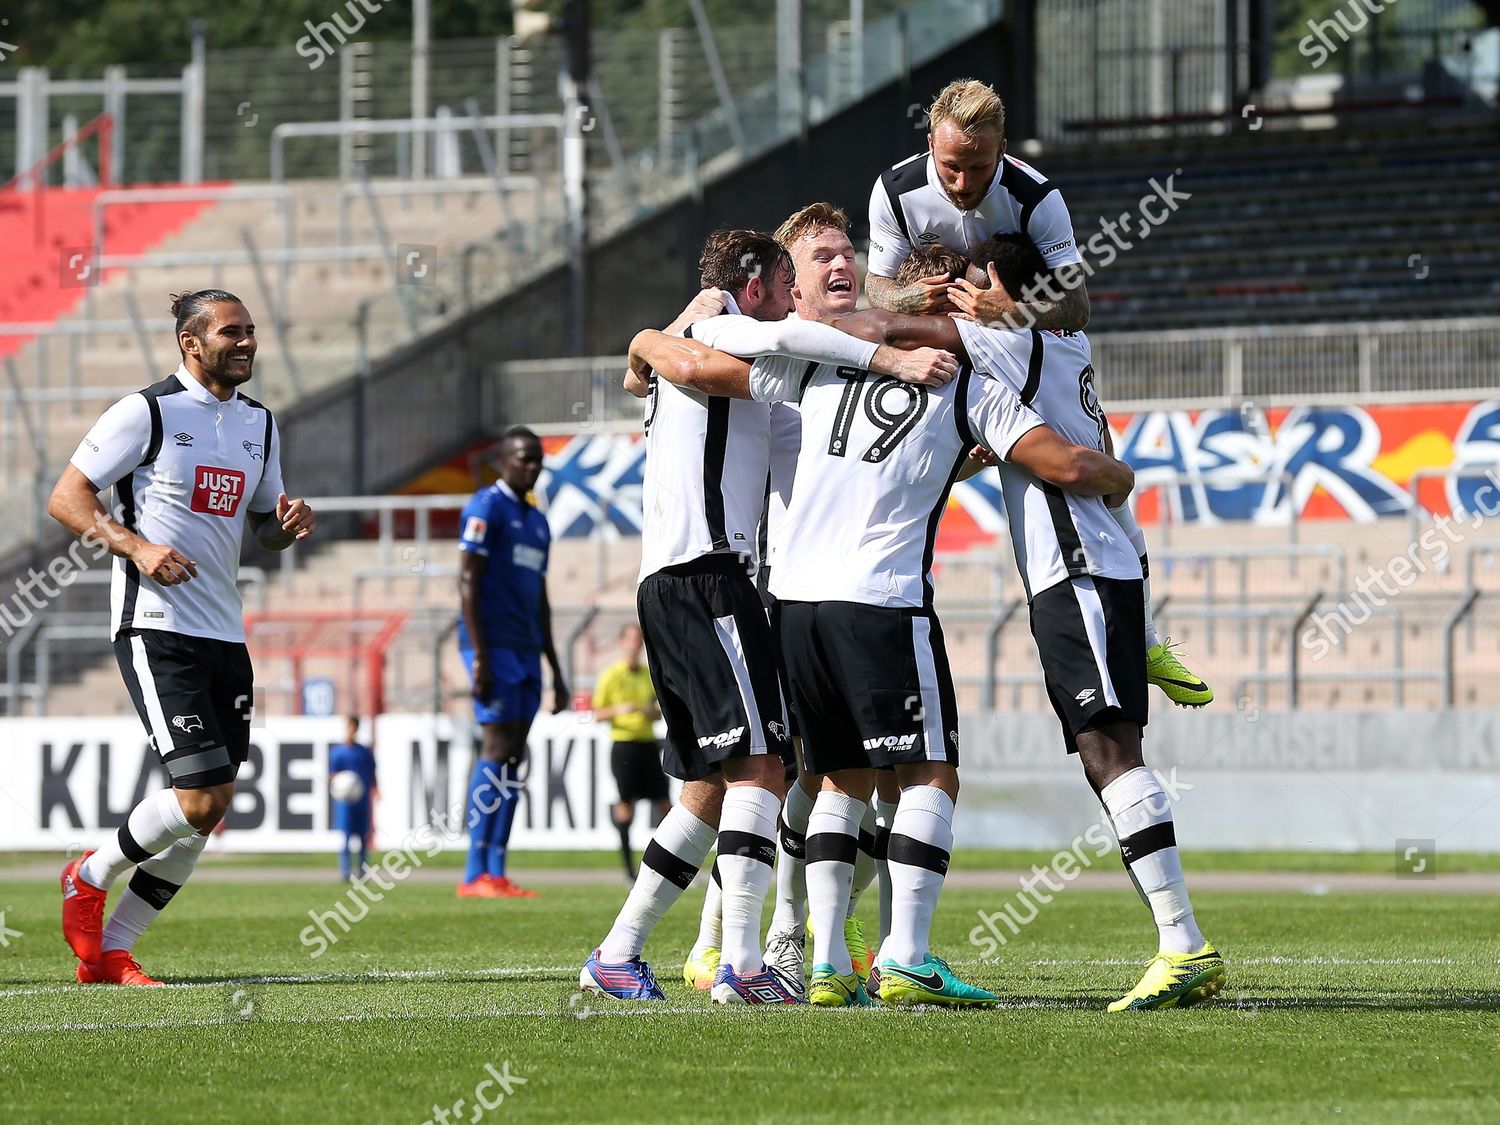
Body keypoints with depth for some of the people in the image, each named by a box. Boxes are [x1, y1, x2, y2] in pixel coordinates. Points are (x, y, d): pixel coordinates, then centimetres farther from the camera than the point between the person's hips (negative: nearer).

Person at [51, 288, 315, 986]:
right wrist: (137, 546, -21)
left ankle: (106, 953, 14)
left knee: (207, 811, 3)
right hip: (155, 628, -7)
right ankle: (91, 877, 9)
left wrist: (289, 525, 1)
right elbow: (66, 499, -7)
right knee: (202, 793, -17)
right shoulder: (147, 412, -7)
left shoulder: (259, 424, 14)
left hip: (225, 636, 7)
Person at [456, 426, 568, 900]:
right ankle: (476, 875, -14)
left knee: (514, 758, 4)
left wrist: (555, 671, 22)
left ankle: (496, 874, 3)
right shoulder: (487, 507, -6)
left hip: (526, 650, 8)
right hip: (493, 645, -8)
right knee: (497, 748, -13)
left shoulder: (537, 521, 21)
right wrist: (479, 657, -20)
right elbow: (468, 581, -12)